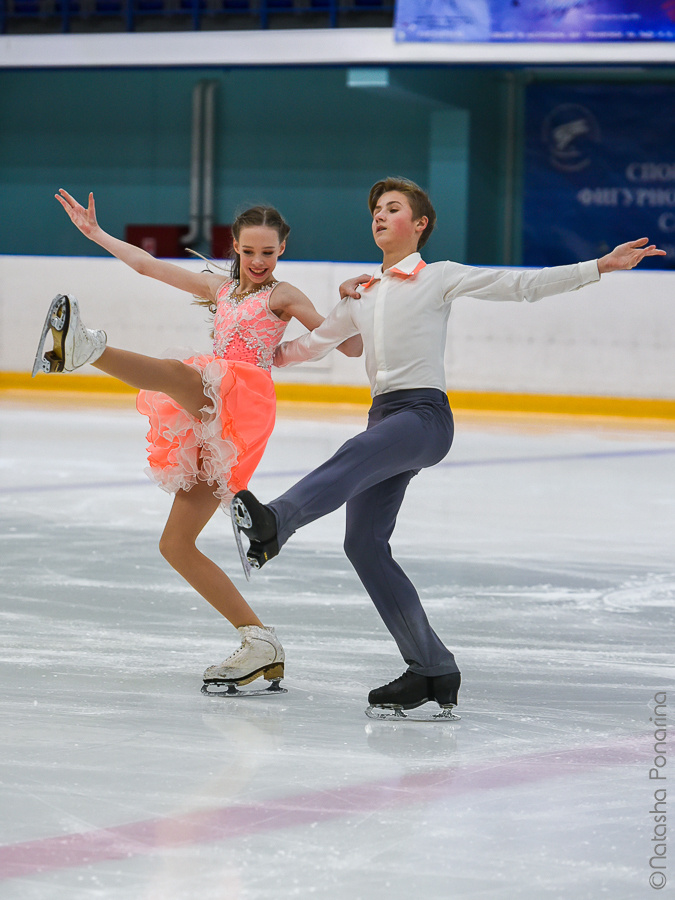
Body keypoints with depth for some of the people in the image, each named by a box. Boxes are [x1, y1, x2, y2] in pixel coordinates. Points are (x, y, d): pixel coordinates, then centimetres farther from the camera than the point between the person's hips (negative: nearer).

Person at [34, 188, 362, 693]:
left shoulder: (283, 296, 10)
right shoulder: (219, 288, 28)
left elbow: (350, 347, 5)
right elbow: (148, 265, 29)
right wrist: (95, 232, 28)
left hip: (245, 401, -8)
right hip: (211, 424, 8)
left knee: (179, 374, -39)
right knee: (176, 544, 2)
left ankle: (84, 350, -69)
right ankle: (260, 645, -1)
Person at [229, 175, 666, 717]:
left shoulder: (440, 277, 6)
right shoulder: (364, 295, 23)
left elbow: (524, 285, 2)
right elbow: (314, 343, 33)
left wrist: (602, 266, -6)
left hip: (425, 414, -6)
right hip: (385, 418, 6)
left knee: (353, 459, -36)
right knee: (364, 543, -6)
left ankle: (273, 525, -65)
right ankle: (432, 672, -4)